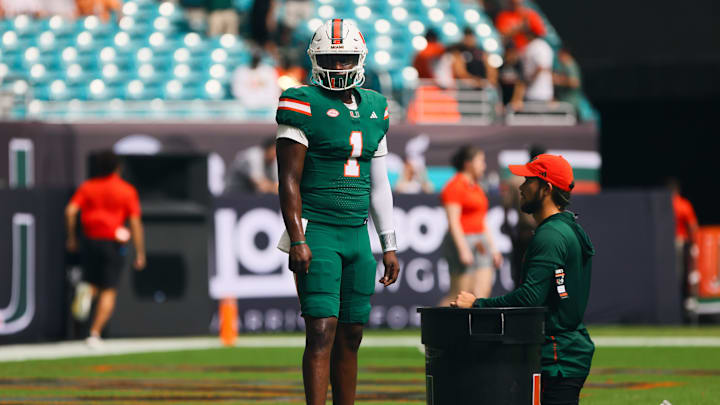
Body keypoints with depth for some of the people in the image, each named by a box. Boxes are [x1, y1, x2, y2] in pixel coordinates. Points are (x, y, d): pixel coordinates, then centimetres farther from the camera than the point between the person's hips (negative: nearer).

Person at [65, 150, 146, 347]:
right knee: (109, 292, 4)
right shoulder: (127, 190, 0)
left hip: (90, 240, 2)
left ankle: (86, 292, -20)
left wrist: (71, 237, 5)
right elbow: (135, 222, -4)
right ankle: (95, 333, -7)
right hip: (113, 243, -2)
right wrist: (140, 253, -1)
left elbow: (70, 211, -6)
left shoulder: (87, 187, 6)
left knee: (93, 283, 18)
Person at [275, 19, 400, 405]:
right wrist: (297, 240, -16)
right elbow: (289, 181, -9)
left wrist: (389, 246, 16)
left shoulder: (374, 109, 13)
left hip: (357, 235, 6)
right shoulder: (303, 105, -7)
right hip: (316, 232, -6)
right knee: (322, 329, -14)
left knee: (351, 334, 7)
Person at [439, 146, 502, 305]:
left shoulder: (476, 188, 18)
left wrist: (493, 248, 20)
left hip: (479, 244, 9)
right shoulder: (455, 186, -10)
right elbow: (453, 222, -17)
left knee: (483, 292, -2)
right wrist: (463, 250, -24)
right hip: (461, 242, -9)